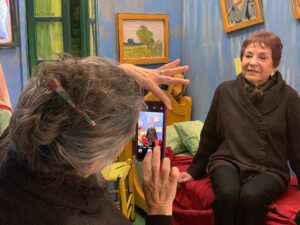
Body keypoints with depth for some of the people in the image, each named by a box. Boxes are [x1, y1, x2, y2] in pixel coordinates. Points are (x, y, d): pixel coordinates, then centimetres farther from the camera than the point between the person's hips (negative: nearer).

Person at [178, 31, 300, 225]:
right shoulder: (225, 91, 3)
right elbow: (209, 137, 12)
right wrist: (195, 171, 17)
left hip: (269, 169, -1)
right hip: (227, 162, 1)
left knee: (250, 197, -33)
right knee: (228, 194, -31)